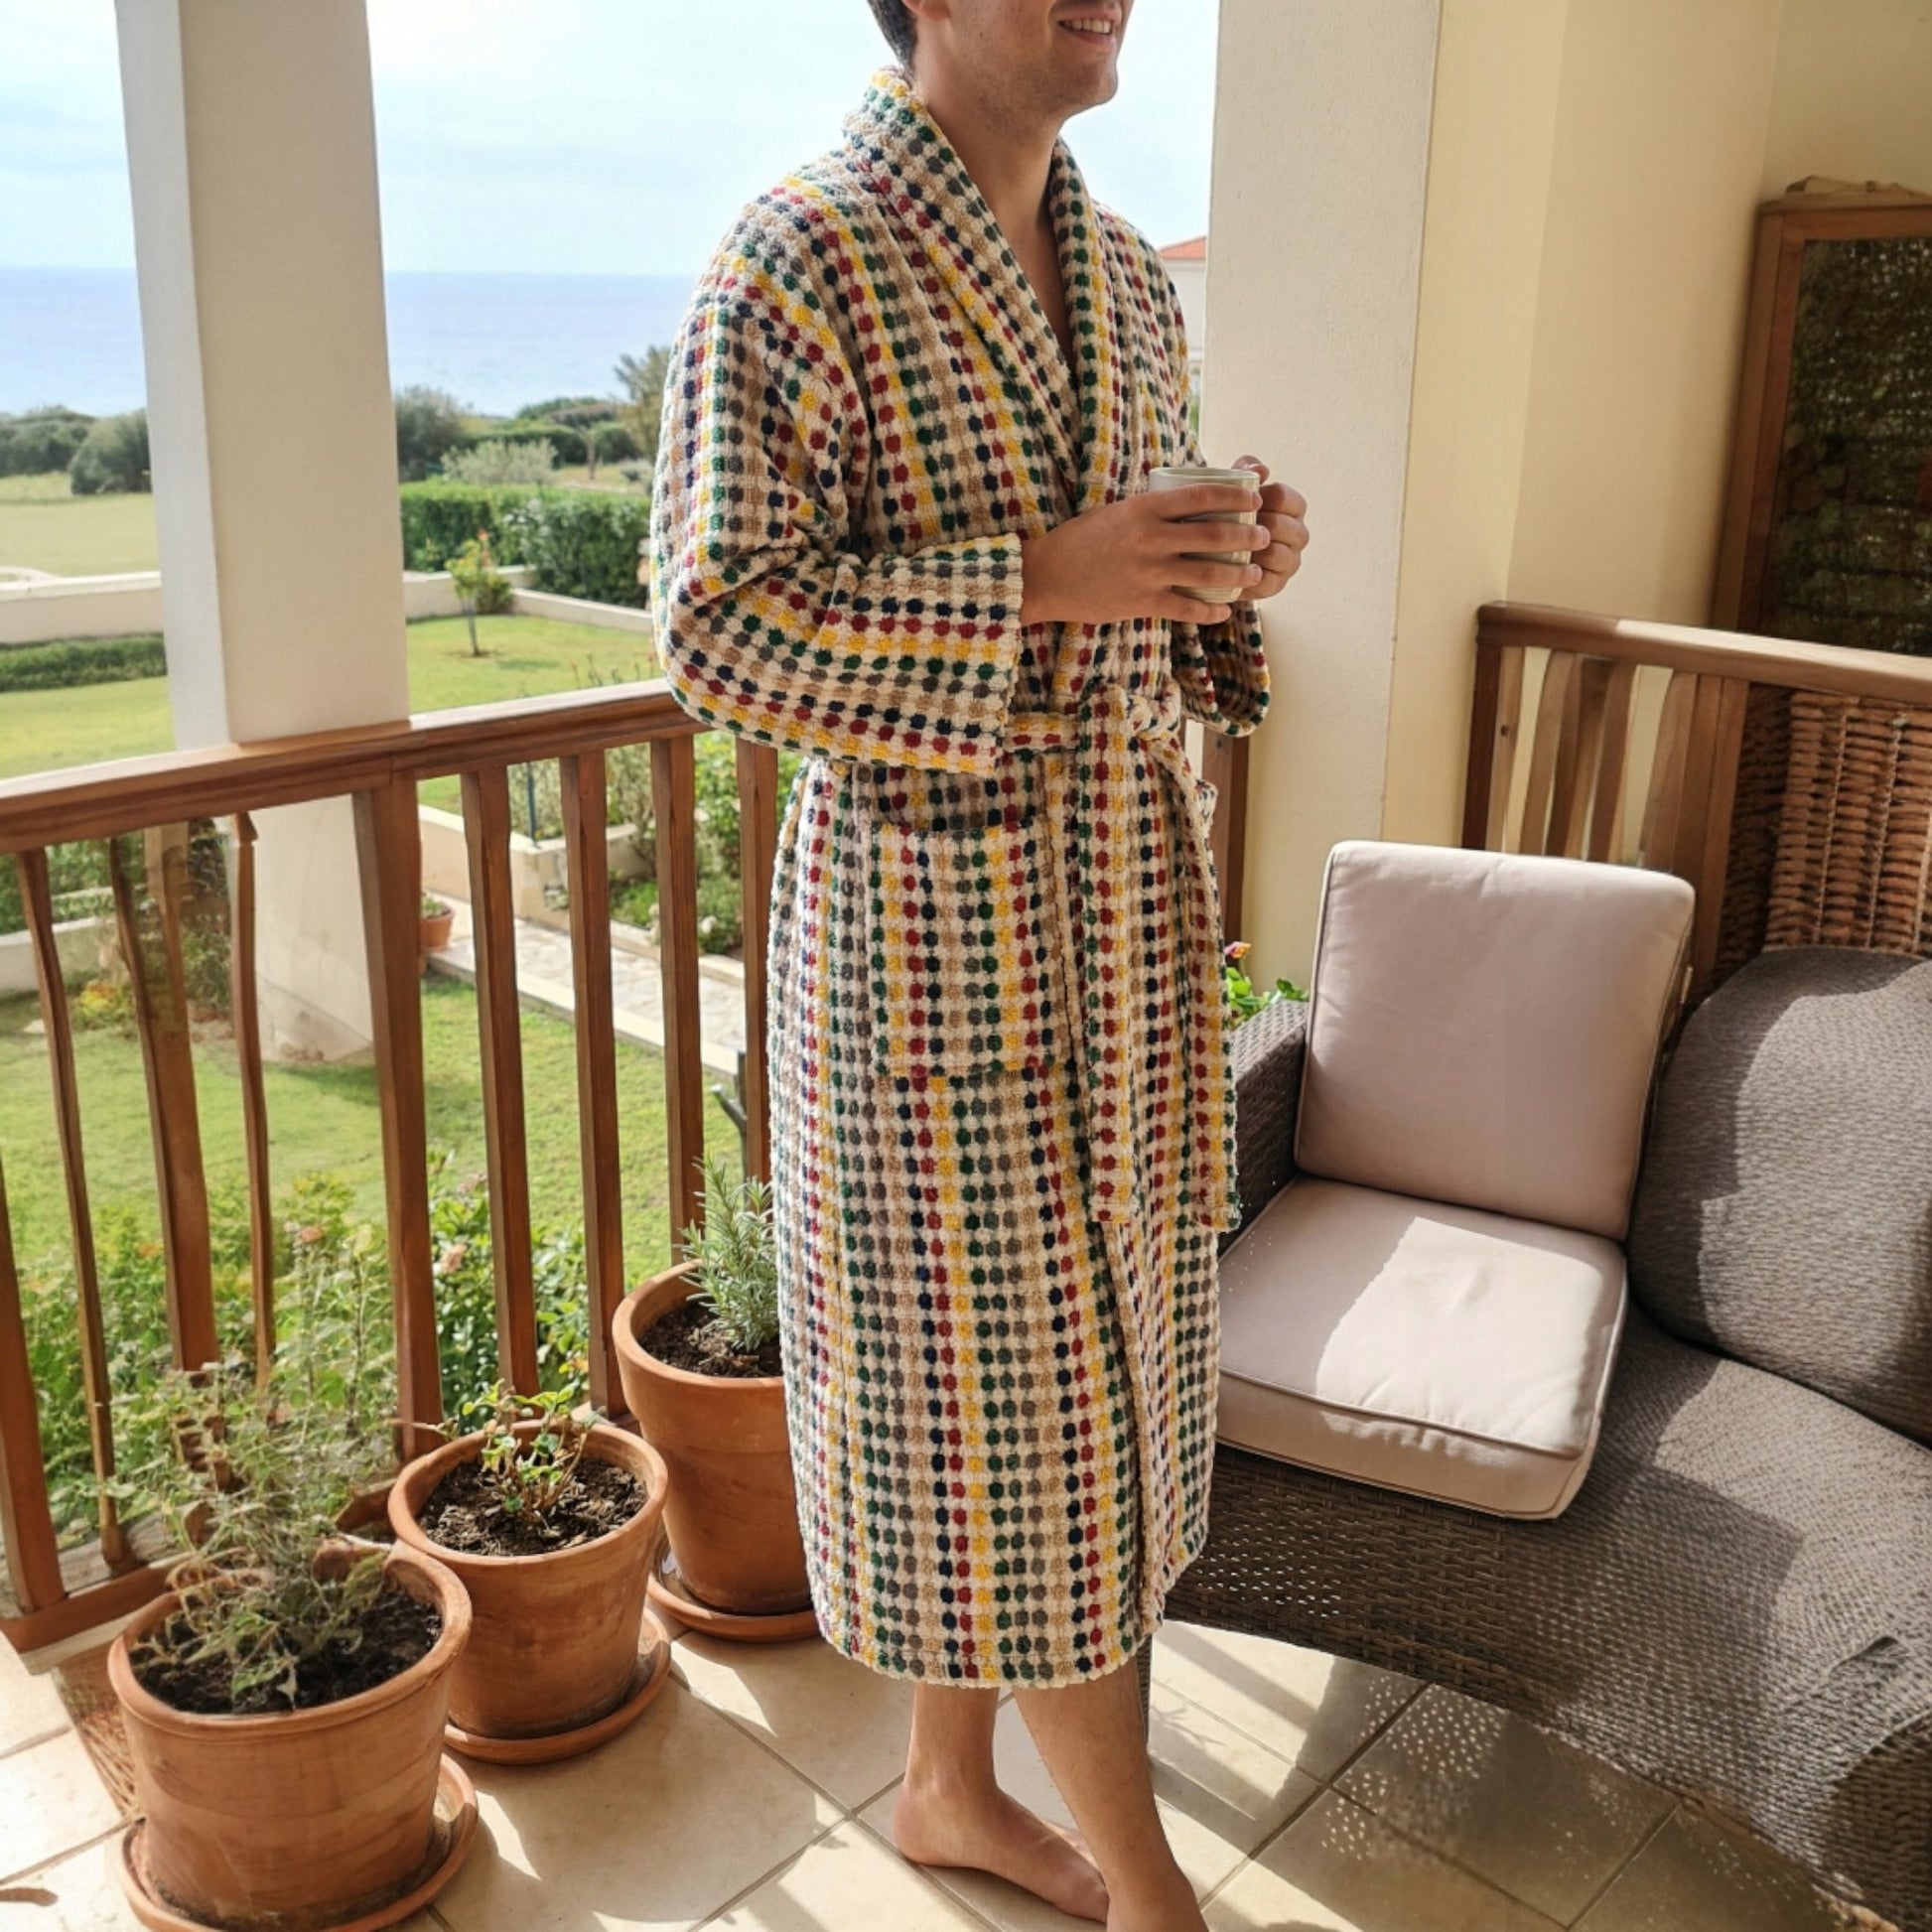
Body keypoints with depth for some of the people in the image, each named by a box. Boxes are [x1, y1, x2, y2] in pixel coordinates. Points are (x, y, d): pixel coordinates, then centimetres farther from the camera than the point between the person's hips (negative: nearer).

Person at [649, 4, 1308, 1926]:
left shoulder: (1129, 282, 12)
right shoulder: (795, 265, -11)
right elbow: (715, 622, -16)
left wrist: (1226, 573, -4)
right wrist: (1037, 577, -24)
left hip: (1128, 905, 8)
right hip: (933, 918, -8)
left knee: (1060, 1356, 16)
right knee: (1001, 1397, 4)